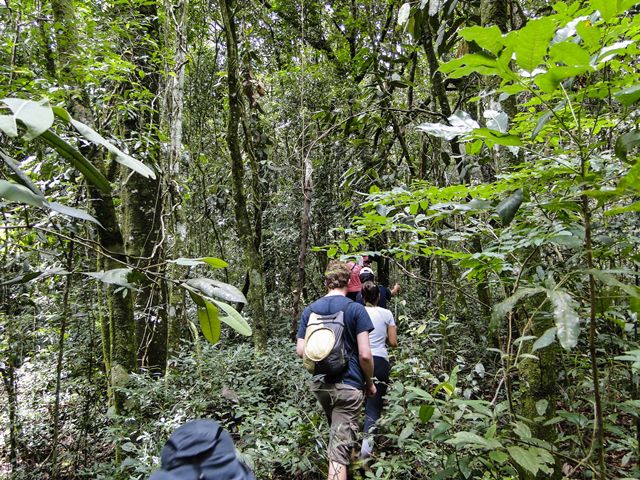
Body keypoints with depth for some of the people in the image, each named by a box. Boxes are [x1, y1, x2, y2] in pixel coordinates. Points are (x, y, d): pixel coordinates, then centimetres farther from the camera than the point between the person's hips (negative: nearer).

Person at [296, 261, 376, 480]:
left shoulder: (309, 310, 1)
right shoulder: (356, 309, -11)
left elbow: (301, 350, 1)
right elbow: (365, 354, -15)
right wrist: (370, 383, 1)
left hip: (320, 383, 5)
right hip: (348, 385, -4)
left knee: (338, 431, 29)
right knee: (339, 449, 0)